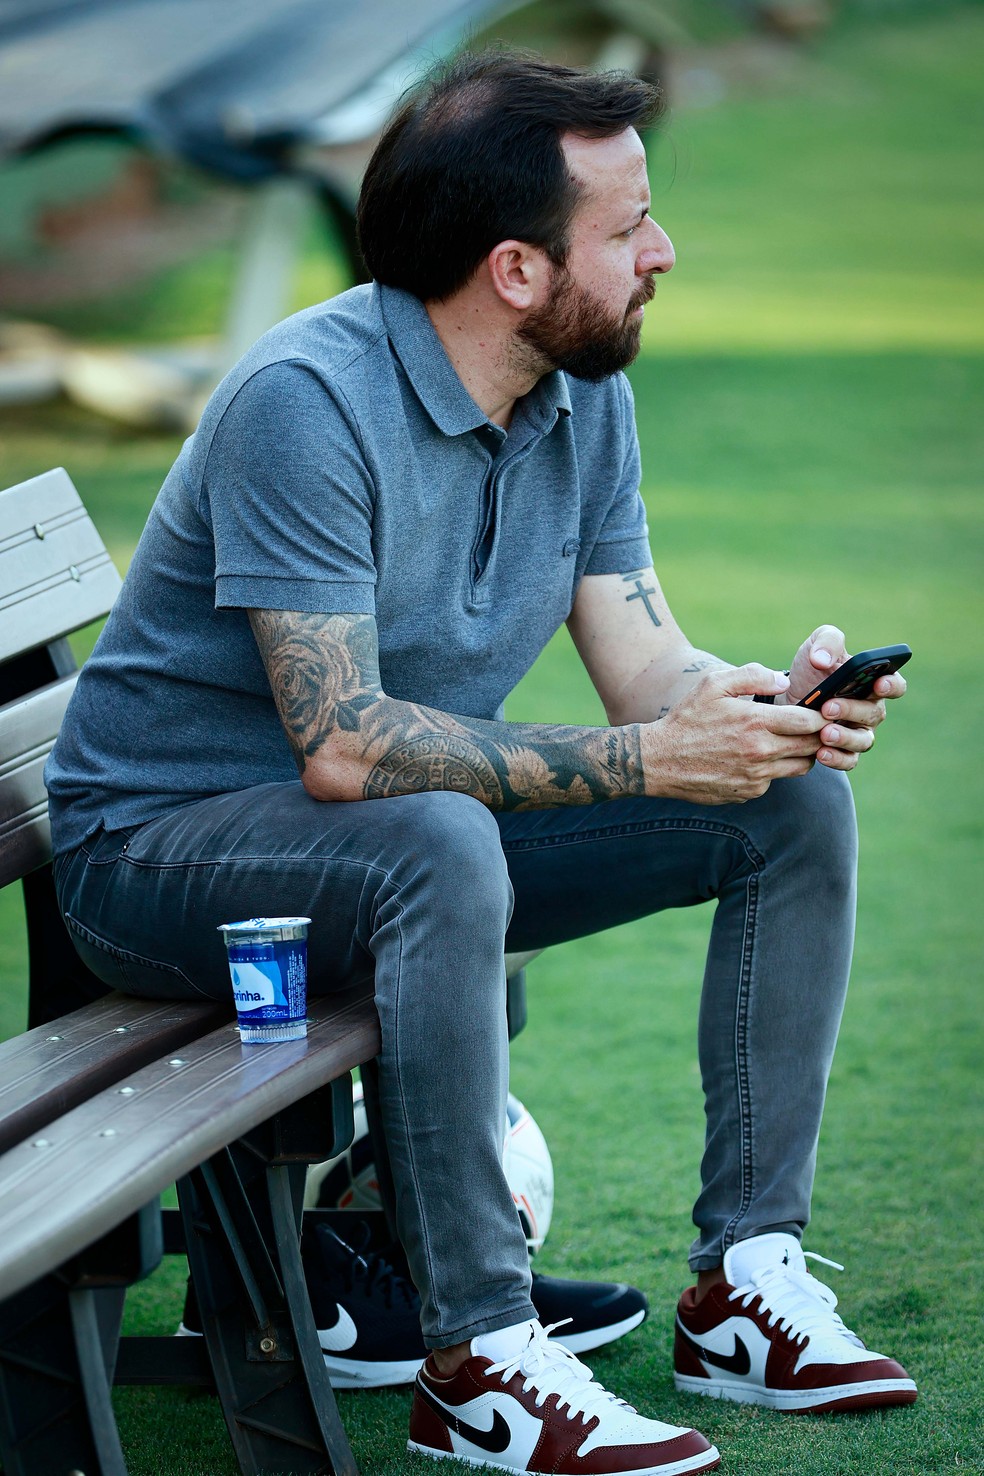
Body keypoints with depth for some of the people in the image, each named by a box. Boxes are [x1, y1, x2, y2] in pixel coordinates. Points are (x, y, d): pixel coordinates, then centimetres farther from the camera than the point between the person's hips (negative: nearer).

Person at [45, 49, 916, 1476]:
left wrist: (775, 701, -24)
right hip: (164, 847, -8)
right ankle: (480, 1362, -30)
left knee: (798, 802, -4)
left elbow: (648, 669, 0)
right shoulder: (309, 402, -26)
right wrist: (648, 758, -33)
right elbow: (344, 749, -31)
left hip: (423, 840, 8)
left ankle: (745, 1276, -3)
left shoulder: (585, 398, 0)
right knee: (440, 846, -40)